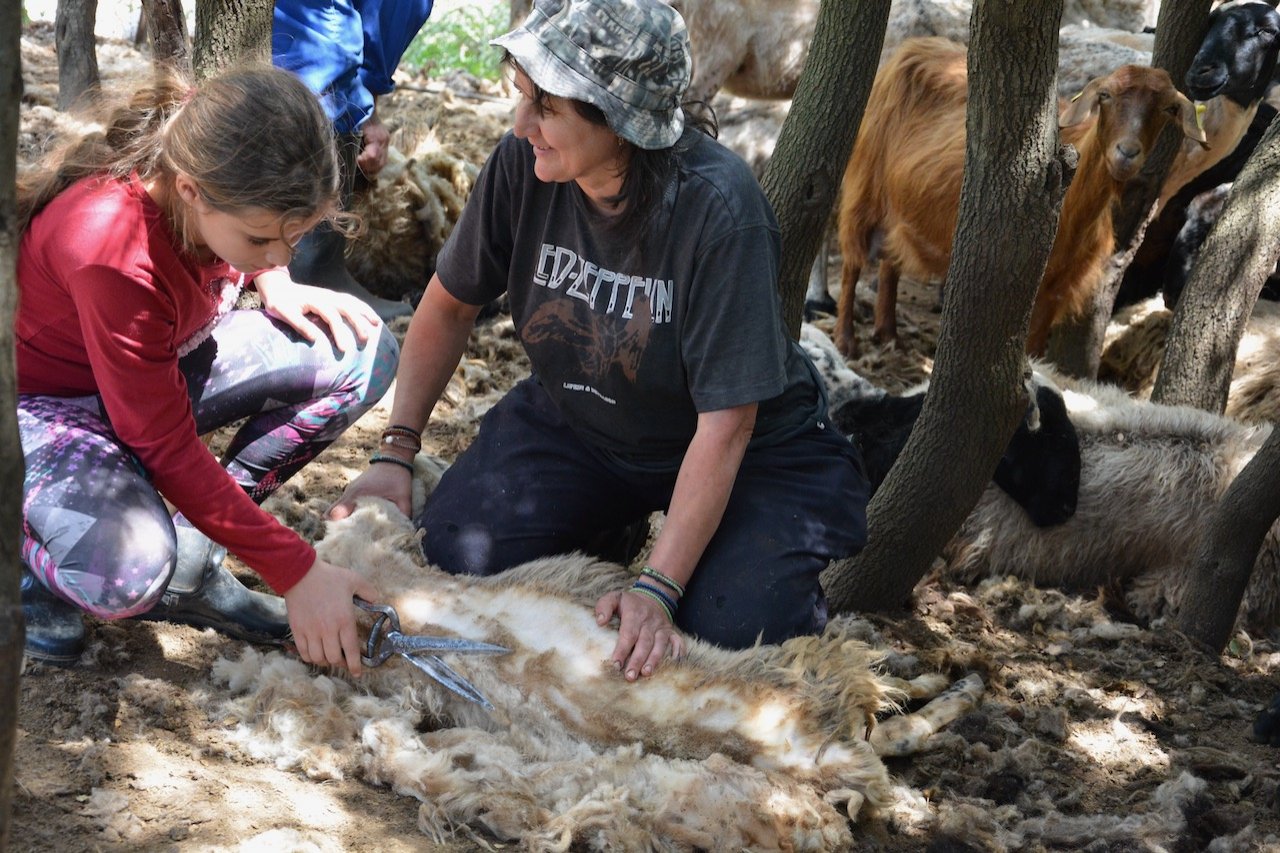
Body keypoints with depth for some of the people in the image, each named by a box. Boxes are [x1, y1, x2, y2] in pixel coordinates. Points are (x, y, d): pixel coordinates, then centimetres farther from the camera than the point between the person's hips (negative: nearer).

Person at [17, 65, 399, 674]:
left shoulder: (219, 178, -17)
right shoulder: (112, 250, -36)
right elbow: (166, 448, -29)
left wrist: (274, 283, -10)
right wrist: (295, 571, -28)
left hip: (160, 367, 8)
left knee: (362, 352, -11)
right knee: (129, 568, -39)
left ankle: (189, 559, -6)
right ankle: (32, 555, -1)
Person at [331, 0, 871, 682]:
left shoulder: (718, 209, -31)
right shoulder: (522, 165, -18)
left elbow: (725, 423, -28)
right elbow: (449, 307, 0)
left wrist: (658, 588, -32)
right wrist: (395, 453, -8)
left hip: (745, 452, -4)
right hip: (573, 421, 4)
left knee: (734, 633, -26)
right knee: (449, 561, -16)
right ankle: (604, 530, 13)